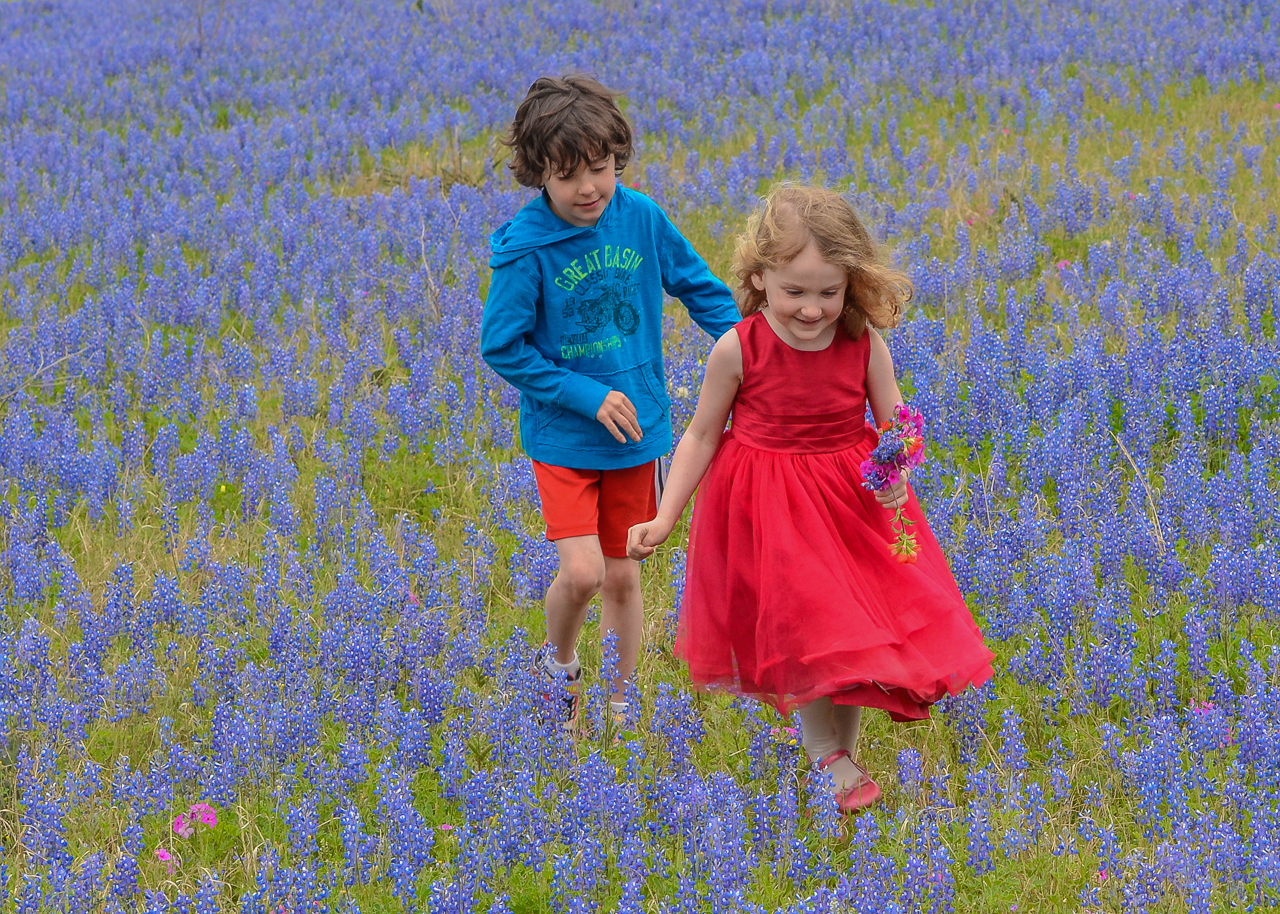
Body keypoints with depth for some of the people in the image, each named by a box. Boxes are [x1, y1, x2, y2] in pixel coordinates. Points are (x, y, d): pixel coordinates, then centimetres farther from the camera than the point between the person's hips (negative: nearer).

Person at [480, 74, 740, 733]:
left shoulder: (641, 217, -7)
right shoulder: (525, 248, -16)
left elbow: (698, 286, 7)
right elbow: (502, 347, -11)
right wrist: (587, 396, -16)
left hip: (636, 426, 3)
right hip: (561, 432, -3)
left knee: (622, 575, 11)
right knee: (581, 572, -14)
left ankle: (622, 703, 30)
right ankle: (558, 663, 18)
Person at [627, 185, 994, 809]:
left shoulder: (864, 343, -13)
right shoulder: (738, 350, -17)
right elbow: (702, 435, -5)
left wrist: (895, 472, -25)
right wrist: (664, 517, -8)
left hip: (851, 500, 2)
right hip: (770, 511, -2)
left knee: (855, 633, 10)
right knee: (804, 633, -2)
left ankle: (843, 742, 31)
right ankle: (832, 759, 16)